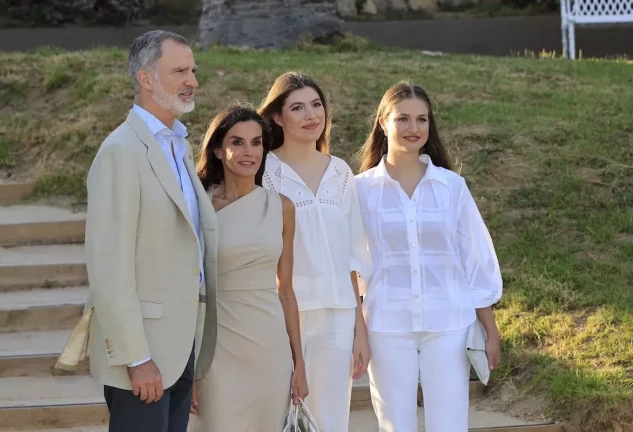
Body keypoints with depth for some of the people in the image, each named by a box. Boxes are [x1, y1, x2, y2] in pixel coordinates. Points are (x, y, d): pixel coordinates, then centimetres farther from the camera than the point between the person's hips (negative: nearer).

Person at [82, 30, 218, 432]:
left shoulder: (181, 146, 16)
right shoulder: (121, 151, -13)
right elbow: (109, 266, -18)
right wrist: (135, 357, -20)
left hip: (182, 344, 8)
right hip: (141, 344, -8)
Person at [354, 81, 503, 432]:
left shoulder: (451, 185, 2)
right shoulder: (362, 189, -2)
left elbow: (477, 259, 6)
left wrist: (490, 330, 5)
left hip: (448, 325, 1)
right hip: (387, 327, -1)